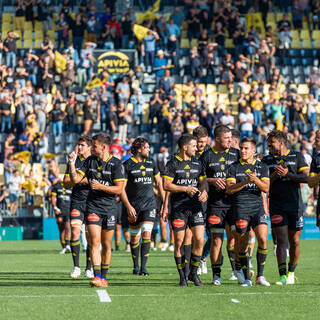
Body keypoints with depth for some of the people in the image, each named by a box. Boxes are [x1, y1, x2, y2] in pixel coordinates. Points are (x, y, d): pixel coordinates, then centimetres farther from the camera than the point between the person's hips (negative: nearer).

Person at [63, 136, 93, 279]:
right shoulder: (74, 161, 9)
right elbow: (65, 183, 9)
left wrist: (88, 181, -16)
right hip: (76, 202, 2)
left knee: (90, 236, 1)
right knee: (75, 233, -11)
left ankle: (89, 268, 11)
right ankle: (76, 267, -4)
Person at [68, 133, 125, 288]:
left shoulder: (116, 164, -7)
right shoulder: (90, 160, 5)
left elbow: (119, 189, -10)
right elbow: (75, 179, 5)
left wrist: (100, 186, -20)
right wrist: (72, 163, -9)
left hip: (109, 207, -1)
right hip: (93, 206, 1)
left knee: (106, 245, 7)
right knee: (95, 242, -12)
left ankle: (103, 277, 19)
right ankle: (96, 277, -16)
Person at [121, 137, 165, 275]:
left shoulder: (151, 163, 8)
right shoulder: (127, 165, -5)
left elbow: (159, 182, 17)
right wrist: (128, 206, -13)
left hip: (150, 204, 2)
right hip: (134, 206, -2)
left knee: (146, 234, -12)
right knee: (135, 237, 6)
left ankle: (143, 267, -13)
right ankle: (136, 266, 22)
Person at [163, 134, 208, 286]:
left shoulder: (197, 163, 12)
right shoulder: (172, 164, -2)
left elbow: (203, 181, 17)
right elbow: (166, 185, -6)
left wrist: (204, 191, -4)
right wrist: (185, 189, -12)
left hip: (195, 206, 4)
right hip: (178, 207, -4)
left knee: (199, 240, -6)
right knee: (179, 242, -1)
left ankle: (193, 273, 9)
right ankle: (182, 276, 9)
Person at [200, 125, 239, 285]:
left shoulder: (235, 153, 9)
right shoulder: (207, 155, 4)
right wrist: (212, 180, -10)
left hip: (233, 202, 1)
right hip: (215, 203, -1)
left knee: (233, 237, -4)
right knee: (217, 238, -2)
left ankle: (236, 269, 6)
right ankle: (216, 274, 2)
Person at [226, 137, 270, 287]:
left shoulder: (262, 167, 10)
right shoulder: (234, 167, 6)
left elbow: (266, 188, 2)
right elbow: (229, 189, -2)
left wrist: (255, 179, -16)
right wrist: (245, 182, -15)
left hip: (257, 207, 1)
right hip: (240, 208, -1)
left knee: (263, 238, -14)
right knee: (242, 244, 0)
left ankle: (260, 275, -4)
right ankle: (247, 278, 9)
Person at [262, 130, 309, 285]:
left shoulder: (297, 156, 5)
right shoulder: (266, 160, 11)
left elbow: (306, 178, -2)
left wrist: (287, 174, -12)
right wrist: (274, 175, -9)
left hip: (295, 205, 0)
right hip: (277, 207, 0)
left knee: (294, 241, 5)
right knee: (281, 240, -11)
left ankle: (291, 272, 23)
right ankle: (282, 276, -16)